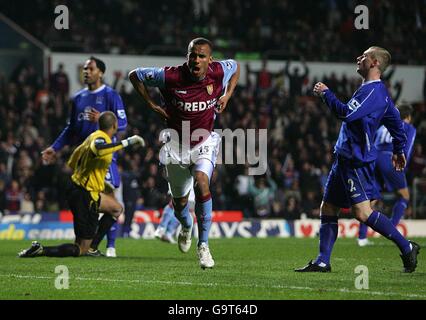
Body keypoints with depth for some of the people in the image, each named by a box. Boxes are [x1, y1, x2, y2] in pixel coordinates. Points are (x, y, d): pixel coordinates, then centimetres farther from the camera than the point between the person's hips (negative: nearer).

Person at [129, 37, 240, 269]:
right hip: (177, 144, 1)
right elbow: (134, 75, -5)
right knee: (179, 201, 12)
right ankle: (186, 227, 51)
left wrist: (227, 95, -2)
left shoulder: (218, 72, -15)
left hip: (204, 142, -1)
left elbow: (236, 66, 11)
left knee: (201, 183, -28)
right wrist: (152, 106, -8)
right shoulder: (170, 76, -20)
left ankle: (203, 245, -20)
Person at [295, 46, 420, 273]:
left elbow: (346, 113, -25)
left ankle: (406, 247, -7)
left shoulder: (373, 91, -16)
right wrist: (398, 150, 35)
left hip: (357, 161, -11)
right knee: (327, 208, 10)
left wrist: (325, 93, -12)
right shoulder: (375, 90, 17)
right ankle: (322, 262, 13)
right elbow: (396, 121, 26)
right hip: (345, 158, 11)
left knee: (363, 213, -15)